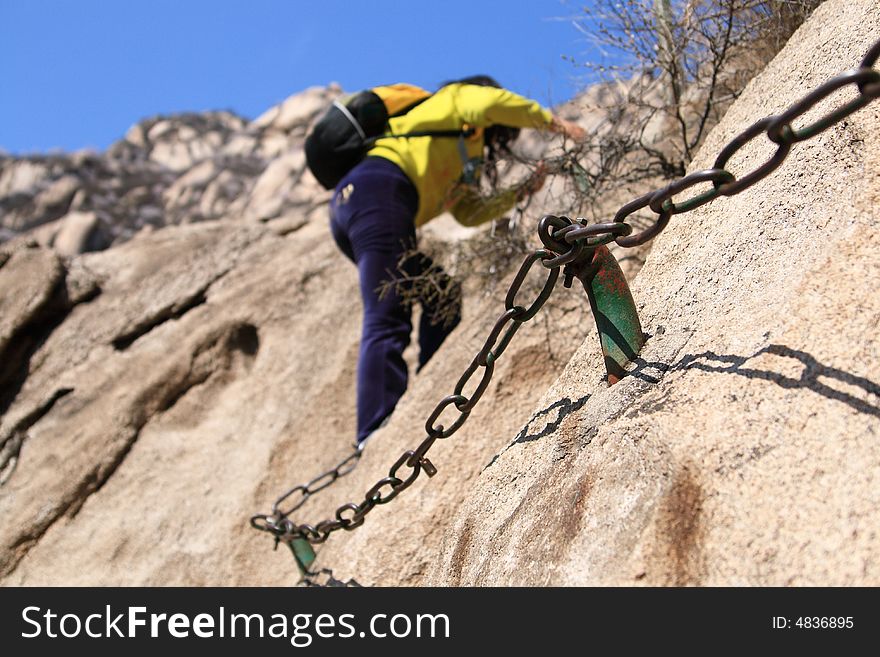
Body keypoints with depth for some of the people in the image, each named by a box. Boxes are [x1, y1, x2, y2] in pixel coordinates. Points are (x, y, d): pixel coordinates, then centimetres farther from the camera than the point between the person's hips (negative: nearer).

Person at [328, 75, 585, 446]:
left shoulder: (456, 155, 39)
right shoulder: (459, 98, 17)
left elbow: (469, 213, 34)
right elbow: (493, 102, -7)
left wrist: (521, 191, 29)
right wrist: (553, 122, 3)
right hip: (378, 190, -10)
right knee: (387, 321, -19)